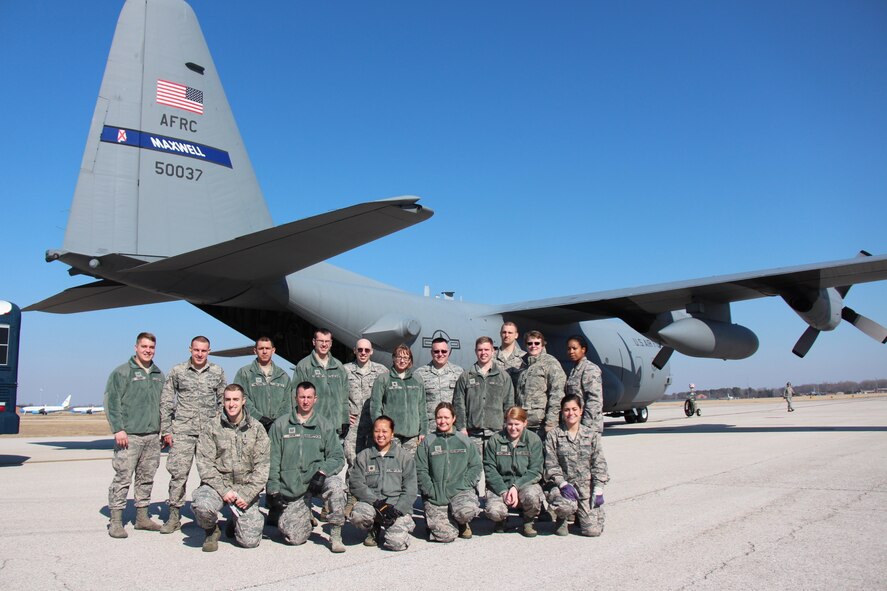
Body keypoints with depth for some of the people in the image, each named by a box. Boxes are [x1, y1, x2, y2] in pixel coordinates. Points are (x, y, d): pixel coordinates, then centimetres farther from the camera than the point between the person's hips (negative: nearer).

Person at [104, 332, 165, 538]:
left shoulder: (158, 375, 16)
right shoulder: (122, 372, -3)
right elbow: (111, 402, -9)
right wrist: (118, 429, -15)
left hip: (153, 436, 6)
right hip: (129, 436, -6)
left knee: (146, 478, 12)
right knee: (122, 478, -5)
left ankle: (142, 517, 22)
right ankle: (116, 521, 4)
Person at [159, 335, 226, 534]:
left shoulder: (217, 372, 8)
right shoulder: (177, 371, 4)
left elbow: (223, 402, 12)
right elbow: (166, 402, 6)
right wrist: (166, 430, 1)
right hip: (182, 431, -1)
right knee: (178, 473, -3)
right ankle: (174, 516, 9)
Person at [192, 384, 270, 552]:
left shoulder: (256, 428, 2)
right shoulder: (211, 427, 1)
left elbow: (262, 466, -1)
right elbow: (205, 464, -5)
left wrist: (248, 495, -12)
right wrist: (223, 490, -16)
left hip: (246, 487, 0)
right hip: (218, 484, 0)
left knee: (250, 540, -11)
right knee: (201, 506, -34)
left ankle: (237, 521, 26)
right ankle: (211, 531, 2)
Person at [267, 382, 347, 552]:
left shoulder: (324, 426, 8)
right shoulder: (280, 425, 7)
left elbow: (337, 457, 2)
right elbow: (272, 460, 5)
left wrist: (322, 471, -17)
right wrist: (273, 489, -3)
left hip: (317, 479, 0)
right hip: (291, 488, 0)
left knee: (335, 484, -35)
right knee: (295, 538, -13)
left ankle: (336, 536, -18)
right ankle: (305, 520, 24)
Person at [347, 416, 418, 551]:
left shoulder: (404, 457, 8)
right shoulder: (363, 456, 11)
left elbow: (410, 490, 2)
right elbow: (355, 484, -1)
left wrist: (397, 510, -13)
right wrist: (376, 502, -15)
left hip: (398, 507, -1)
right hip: (370, 503, 1)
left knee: (396, 543, -25)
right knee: (357, 515, -32)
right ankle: (373, 530, 4)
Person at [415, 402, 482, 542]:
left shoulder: (465, 441, 11)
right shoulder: (427, 443, 7)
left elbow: (476, 466, 9)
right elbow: (420, 471, 3)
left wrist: (465, 485, -6)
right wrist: (431, 491, -8)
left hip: (461, 491, 1)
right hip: (435, 496, -1)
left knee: (467, 511, -33)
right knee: (447, 535, -19)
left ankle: (462, 523, 6)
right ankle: (431, 520, 17)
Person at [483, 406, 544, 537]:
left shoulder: (534, 440, 0)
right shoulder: (494, 440, 0)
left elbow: (535, 471, -6)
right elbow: (489, 470, -4)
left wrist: (516, 487, -20)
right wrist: (503, 491, -17)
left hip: (525, 483, 0)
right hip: (500, 486, 0)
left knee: (533, 497, -34)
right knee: (493, 511, -29)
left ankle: (528, 522, 3)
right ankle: (501, 520, 13)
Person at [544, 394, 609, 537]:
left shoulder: (591, 435, 7)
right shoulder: (553, 435, 1)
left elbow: (599, 464, 4)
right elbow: (551, 465, -4)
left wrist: (598, 489, -6)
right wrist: (563, 484, -18)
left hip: (587, 485, 2)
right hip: (563, 484, -2)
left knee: (593, 530, -11)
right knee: (565, 506, -35)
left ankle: (580, 515, 26)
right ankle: (562, 519, 4)